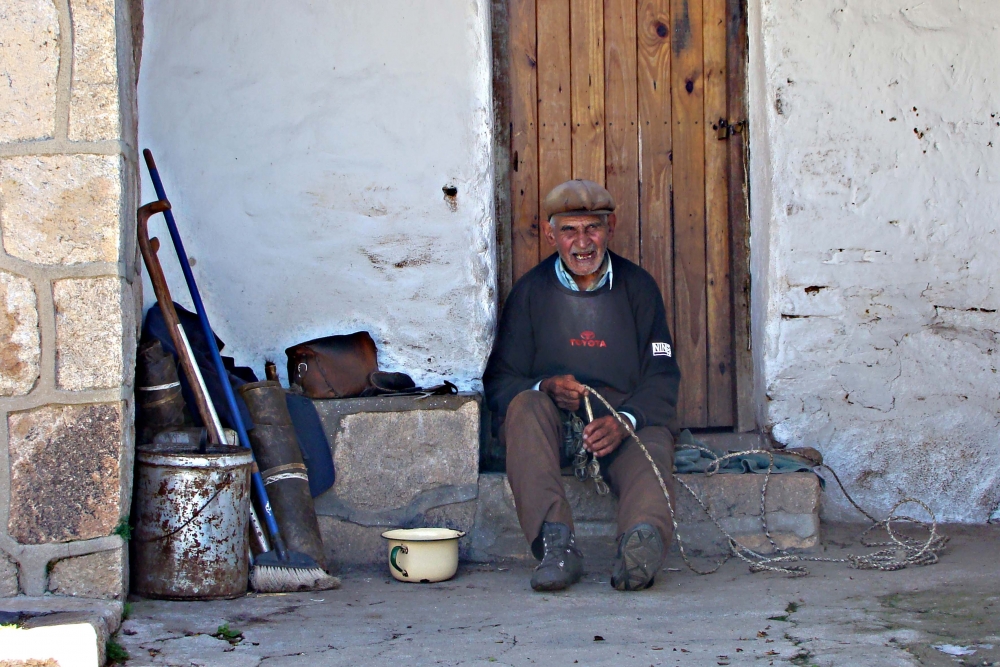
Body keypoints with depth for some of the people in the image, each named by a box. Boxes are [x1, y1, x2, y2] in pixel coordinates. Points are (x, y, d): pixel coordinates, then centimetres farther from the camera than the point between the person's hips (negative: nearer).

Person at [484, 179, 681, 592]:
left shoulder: (638, 287, 9)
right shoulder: (531, 291, 7)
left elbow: (662, 377, 2)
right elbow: (499, 381, 3)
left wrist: (625, 419, -19)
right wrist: (546, 388, -19)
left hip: (625, 422, 0)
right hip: (552, 426, 0)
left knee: (653, 444, -34)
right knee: (526, 406, -33)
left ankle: (644, 537, -65)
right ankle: (556, 544, -48)